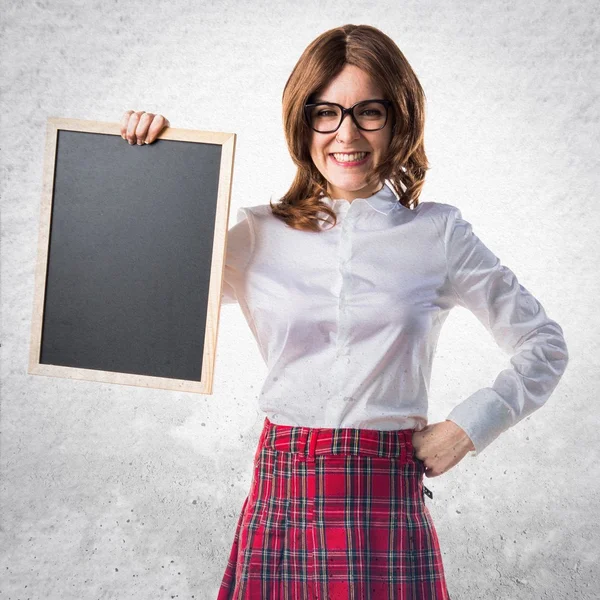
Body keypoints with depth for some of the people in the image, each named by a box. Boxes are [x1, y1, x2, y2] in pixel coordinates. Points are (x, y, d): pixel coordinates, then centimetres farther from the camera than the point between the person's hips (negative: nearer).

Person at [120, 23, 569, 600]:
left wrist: (468, 426, -1)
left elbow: (544, 345, 10)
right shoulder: (257, 234, 3)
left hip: (388, 503, 0)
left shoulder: (438, 233, 2)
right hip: (281, 497, 1)